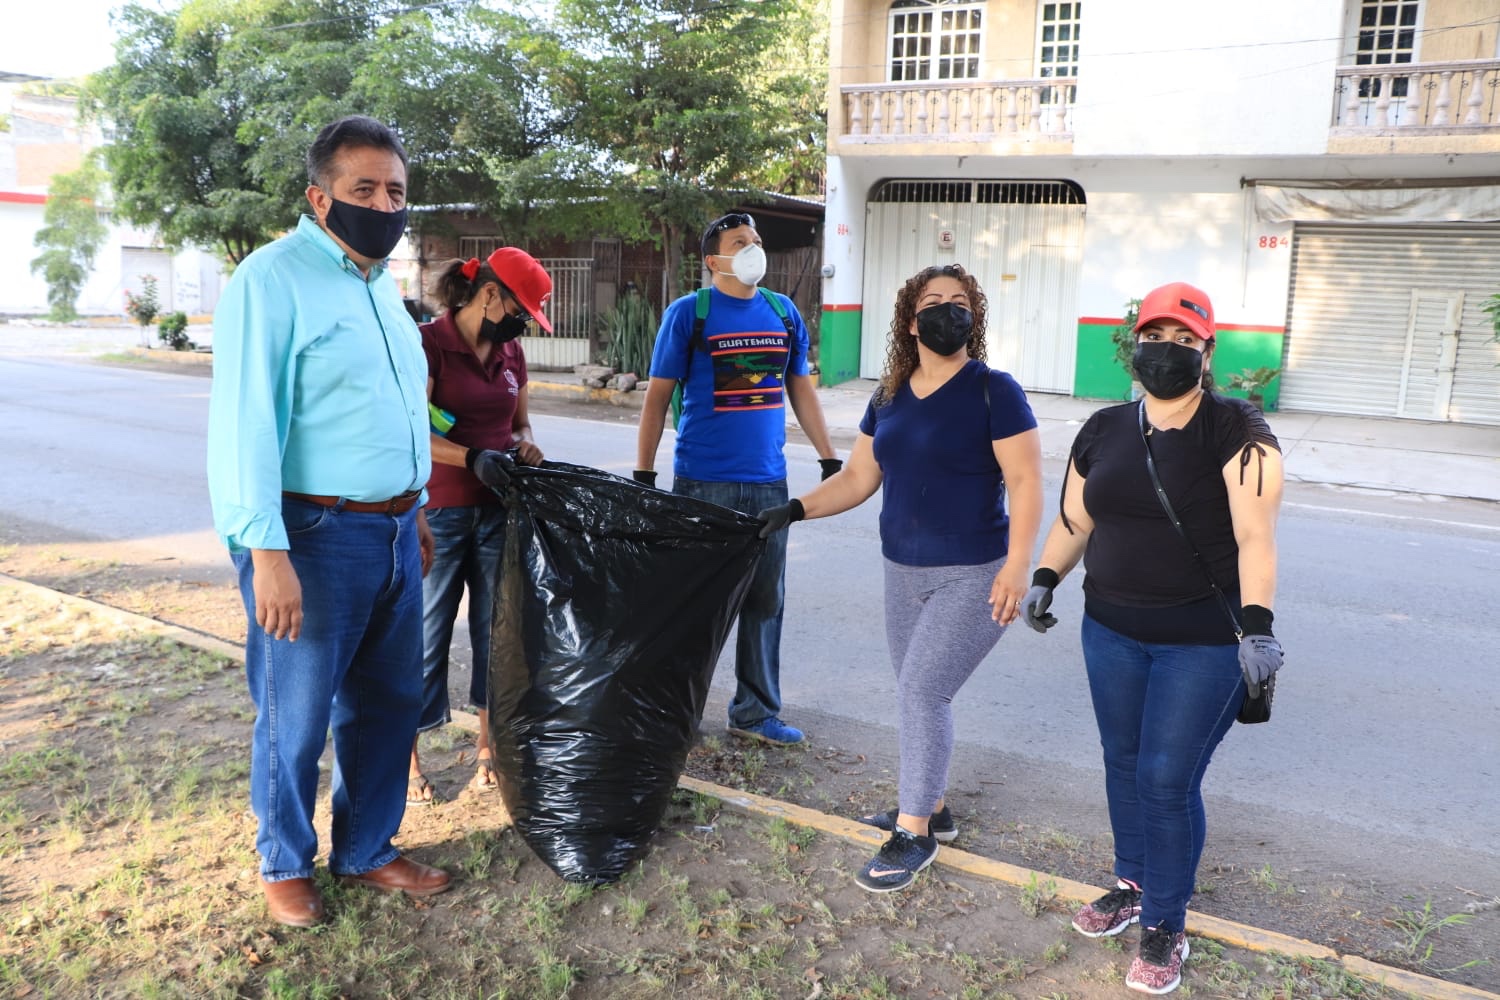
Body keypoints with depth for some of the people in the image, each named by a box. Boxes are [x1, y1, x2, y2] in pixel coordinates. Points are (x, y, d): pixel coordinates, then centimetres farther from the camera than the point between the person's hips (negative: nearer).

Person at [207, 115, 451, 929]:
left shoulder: (380, 284, 14)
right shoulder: (272, 279, -12)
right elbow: (246, 424, -18)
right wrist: (266, 552, -23)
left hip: (391, 532, 8)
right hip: (316, 537, -8)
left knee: (387, 703, 16)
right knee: (296, 716, 7)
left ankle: (366, 851, 32)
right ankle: (285, 863, 29)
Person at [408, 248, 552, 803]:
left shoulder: (510, 351, 9)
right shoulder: (428, 342, -11)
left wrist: (525, 445, -1)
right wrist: (473, 457, -27)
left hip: (498, 510, 6)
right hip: (439, 512, -6)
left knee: (495, 630, 11)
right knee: (426, 635, 3)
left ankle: (487, 750, 25)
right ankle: (408, 761, 18)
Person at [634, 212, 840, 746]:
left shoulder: (784, 311, 9)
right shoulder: (688, 313, -4)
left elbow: (801, 390, 15)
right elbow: (657, 396, -3)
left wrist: (830, 460, 11)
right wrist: (643, 475, -7)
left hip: (768, 482, 4)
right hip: (703, 483, -4)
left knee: (764, 601, 10)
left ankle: (756, 712, 24)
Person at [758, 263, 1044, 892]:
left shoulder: (993, 391, -9)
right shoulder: (890, 397, 8)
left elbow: (1026, 483, -12)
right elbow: (858, 478, 12)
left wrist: (1017, 568, -20)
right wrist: (795, 509, 0)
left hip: (973, 575, -6)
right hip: (904, 573, 6)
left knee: (921, 691, -9)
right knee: (919, 695, 13)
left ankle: (914, 834, 6)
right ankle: (931, 809, 31)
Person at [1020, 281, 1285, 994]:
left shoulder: (1236, 433, -11)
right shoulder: (1103, 431, 5)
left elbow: (1255, 537, -19)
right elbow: (1074, 520, 12)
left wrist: (1256, 626, -29)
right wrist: (1044, 580, 0)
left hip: (1204, 642, -5)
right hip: (1112, 631, 5)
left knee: (1168, 779, -2)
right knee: (1123, 764, 15)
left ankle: (1164, 928, 17)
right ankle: (1132, 886, 37)